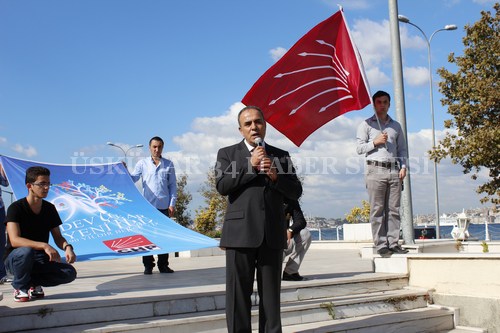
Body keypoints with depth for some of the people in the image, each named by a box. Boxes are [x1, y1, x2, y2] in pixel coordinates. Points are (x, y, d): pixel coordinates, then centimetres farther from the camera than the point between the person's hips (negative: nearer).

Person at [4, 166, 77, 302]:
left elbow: (58, 237, 5)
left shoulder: (50, 209, 2)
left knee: (69, 273, -20)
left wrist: (67, 247, -19)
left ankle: (32, 283, 3)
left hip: (41, 260, 4)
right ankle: (20, 287, -10)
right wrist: (44, 246, -39)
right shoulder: (16, 208, -14)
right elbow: (14, 240, -27)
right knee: (26, 251, -39)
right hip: (16, 259, -4)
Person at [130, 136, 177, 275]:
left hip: (164, 206, 1)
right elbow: (132, 179, 2)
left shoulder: (169, 164, 9)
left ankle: (163, 265, 14)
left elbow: (173, 185, 9)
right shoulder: (143, 163, 7)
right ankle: (148, 265, 9)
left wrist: (172, 204, 2)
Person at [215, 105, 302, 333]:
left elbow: (295, 192, 9)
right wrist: (250, 165, -10)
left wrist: (275, 176, -9)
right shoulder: (227, 153, 10)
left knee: (271, 294, 6)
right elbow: (222, 186, -5)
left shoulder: (281, 156, 15)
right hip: (241, 232, -2)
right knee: (238, 293, 0)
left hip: (272, 233, 2)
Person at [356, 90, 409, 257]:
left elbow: (402, 149, 19)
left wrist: (403, 166, 6)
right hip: (376, 170, -3)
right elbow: (359, 148, 4)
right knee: (377, 210, -5)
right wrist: (375, 142, -9)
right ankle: (381, 245, -4)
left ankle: (393, 243, 3)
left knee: (394, 209, 0)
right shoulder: (366, 125, 9)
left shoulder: (396, 126, 20)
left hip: (394, 171, 4)